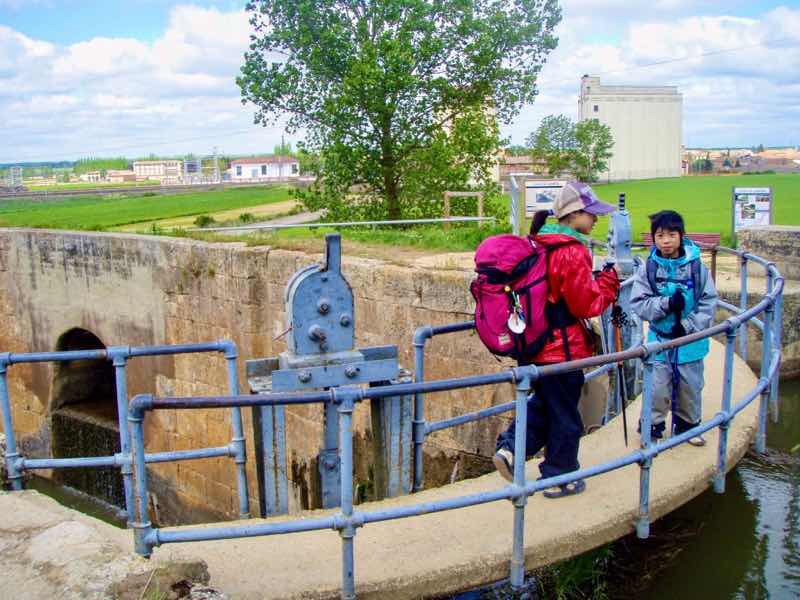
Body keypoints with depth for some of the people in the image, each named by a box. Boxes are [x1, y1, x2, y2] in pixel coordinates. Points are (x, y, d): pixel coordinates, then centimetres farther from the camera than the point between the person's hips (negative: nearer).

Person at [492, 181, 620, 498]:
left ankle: (510, 448, 14)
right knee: (564, 415, 9)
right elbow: (587, 303, -17)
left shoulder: (538, 244, 7)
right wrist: (611, 277, -6)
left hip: (532, 344, 8)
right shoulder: (572, 252, -20)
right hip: (561, 349, -8)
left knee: (544, 402, 25)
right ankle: (559, 478, 22)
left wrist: (594, 278, 14)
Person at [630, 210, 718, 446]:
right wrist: (667, 304, -23)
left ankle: (688, 424, 36)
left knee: (690, 386, 15)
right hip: (660, 339, -1)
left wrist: (688, 325, -15)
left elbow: (709, 302, -5)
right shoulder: (648, 268, -9)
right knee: (658, 388, 3)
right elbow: (638, 302, -9)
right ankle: (653, 426, 23)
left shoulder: (696, 266, -8)